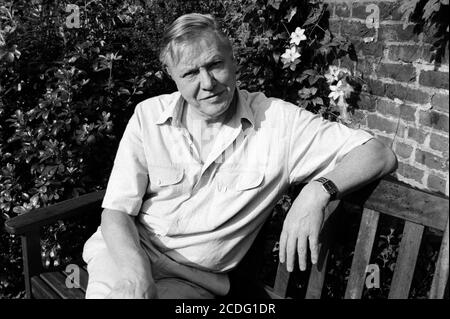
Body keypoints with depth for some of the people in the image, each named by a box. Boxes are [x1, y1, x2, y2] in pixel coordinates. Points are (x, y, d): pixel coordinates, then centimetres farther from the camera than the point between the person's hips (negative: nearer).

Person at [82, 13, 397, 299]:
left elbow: (380, 155, -7)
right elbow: (117, 212, -4)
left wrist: (318, 191, -25)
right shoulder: (148, 116, -2)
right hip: (127, 252, 1)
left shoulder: (277, 121, -7)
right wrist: (137, 273, -23)